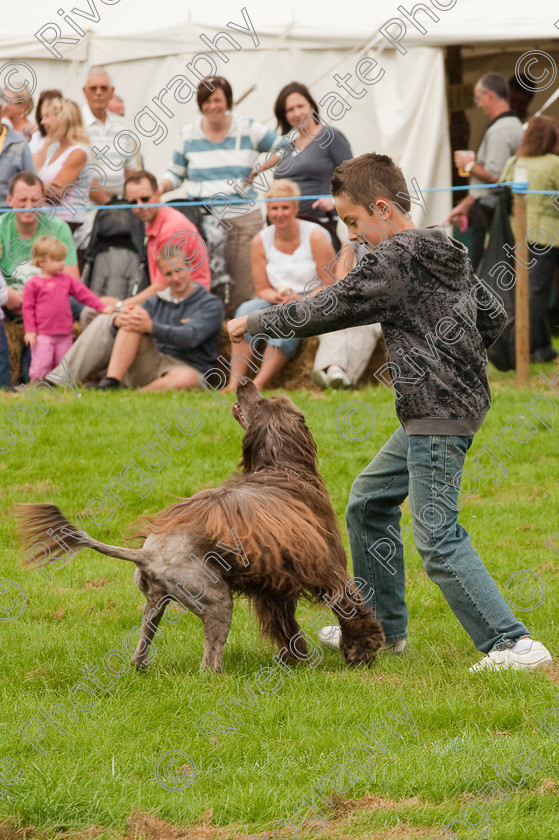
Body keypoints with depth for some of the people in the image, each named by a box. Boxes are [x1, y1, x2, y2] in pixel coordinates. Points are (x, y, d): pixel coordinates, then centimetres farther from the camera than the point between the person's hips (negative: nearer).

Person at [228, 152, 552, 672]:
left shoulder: (396, 256, -15)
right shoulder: (444, 252, 13)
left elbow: (327, 311, -11)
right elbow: (494, 316, 21)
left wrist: (255, 323, 1)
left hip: (438, 417, -10)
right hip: (458, 402, 10)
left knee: (437, 538, -12)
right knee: (368, 502, 20)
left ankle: (512, 644, -16)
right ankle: (384, 627, 28)